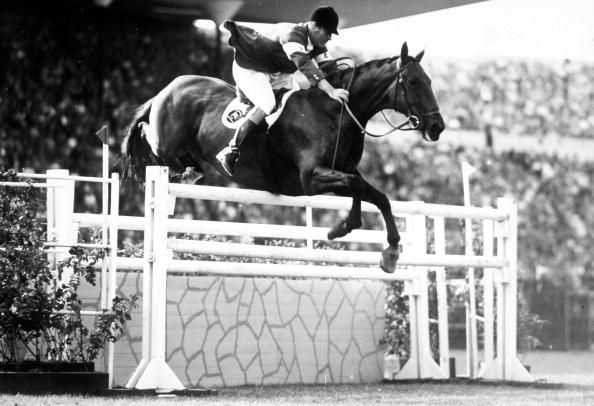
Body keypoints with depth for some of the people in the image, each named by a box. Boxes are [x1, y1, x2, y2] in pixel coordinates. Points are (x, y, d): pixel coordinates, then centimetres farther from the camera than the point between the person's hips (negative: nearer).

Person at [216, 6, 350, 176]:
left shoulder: (317, 45, -1)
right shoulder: (292, 33, -31)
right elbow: (304, 65, -43)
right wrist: (331, 91, -50)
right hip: (249, 70, -9)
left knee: (308, 83, -2)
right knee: (267, 104, -30)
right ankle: (231, 151, -31)